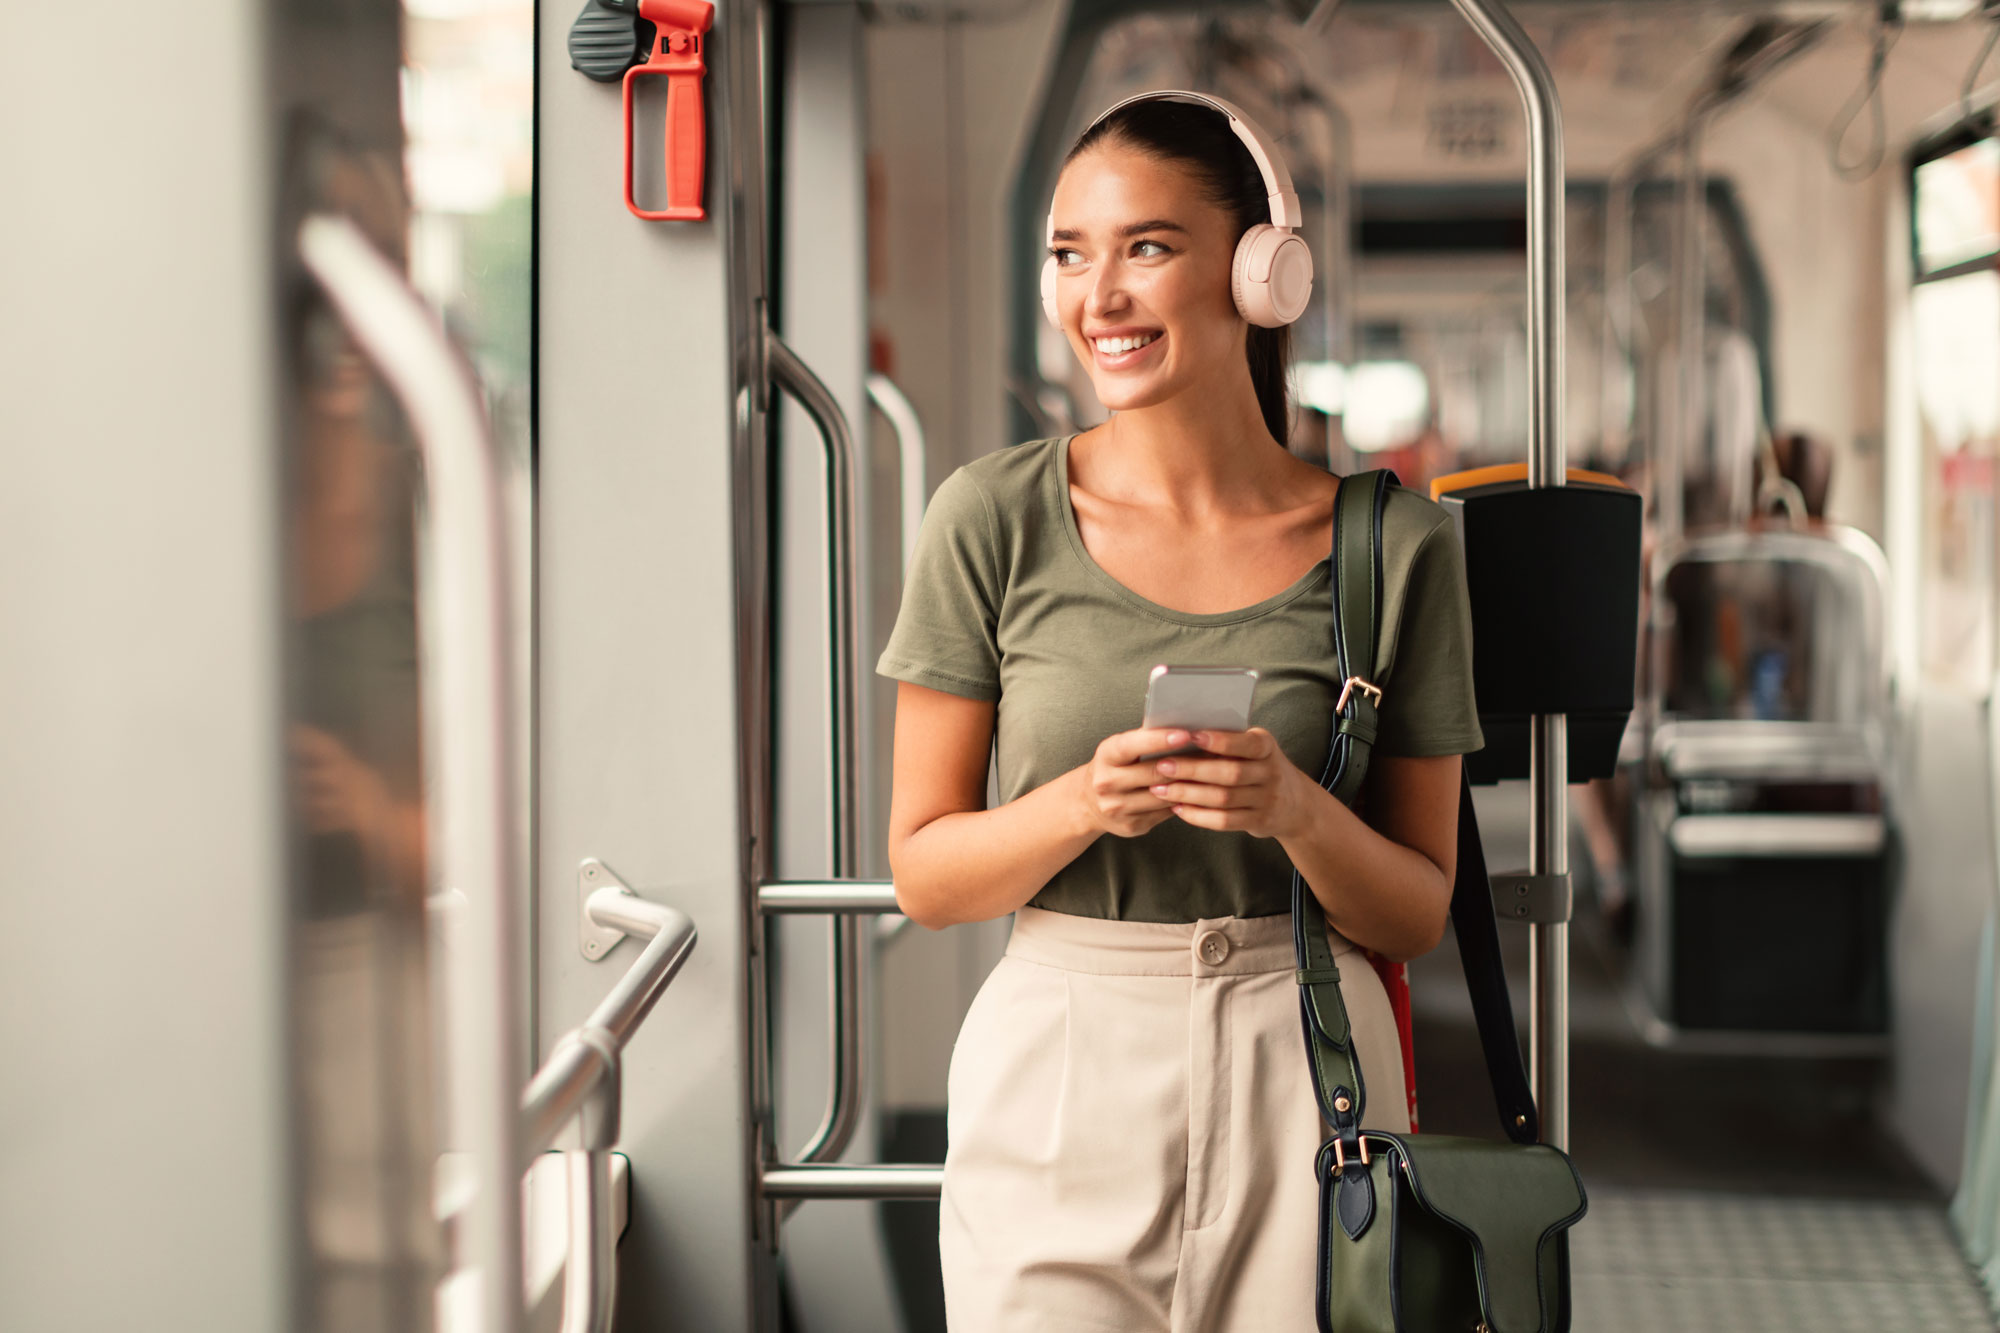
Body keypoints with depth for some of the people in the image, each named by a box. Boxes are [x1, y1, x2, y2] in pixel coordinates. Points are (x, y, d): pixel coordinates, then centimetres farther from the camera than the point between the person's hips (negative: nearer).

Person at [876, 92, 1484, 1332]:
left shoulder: (1395, 543, -1)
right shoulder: (997, 518, -2)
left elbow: (1418, 913, 3)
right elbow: (925, 875, 1)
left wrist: (1296, 810, -16)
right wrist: (1083, 803, -17)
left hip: (1302, 1080, 0)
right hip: (1054, 1076, 0)